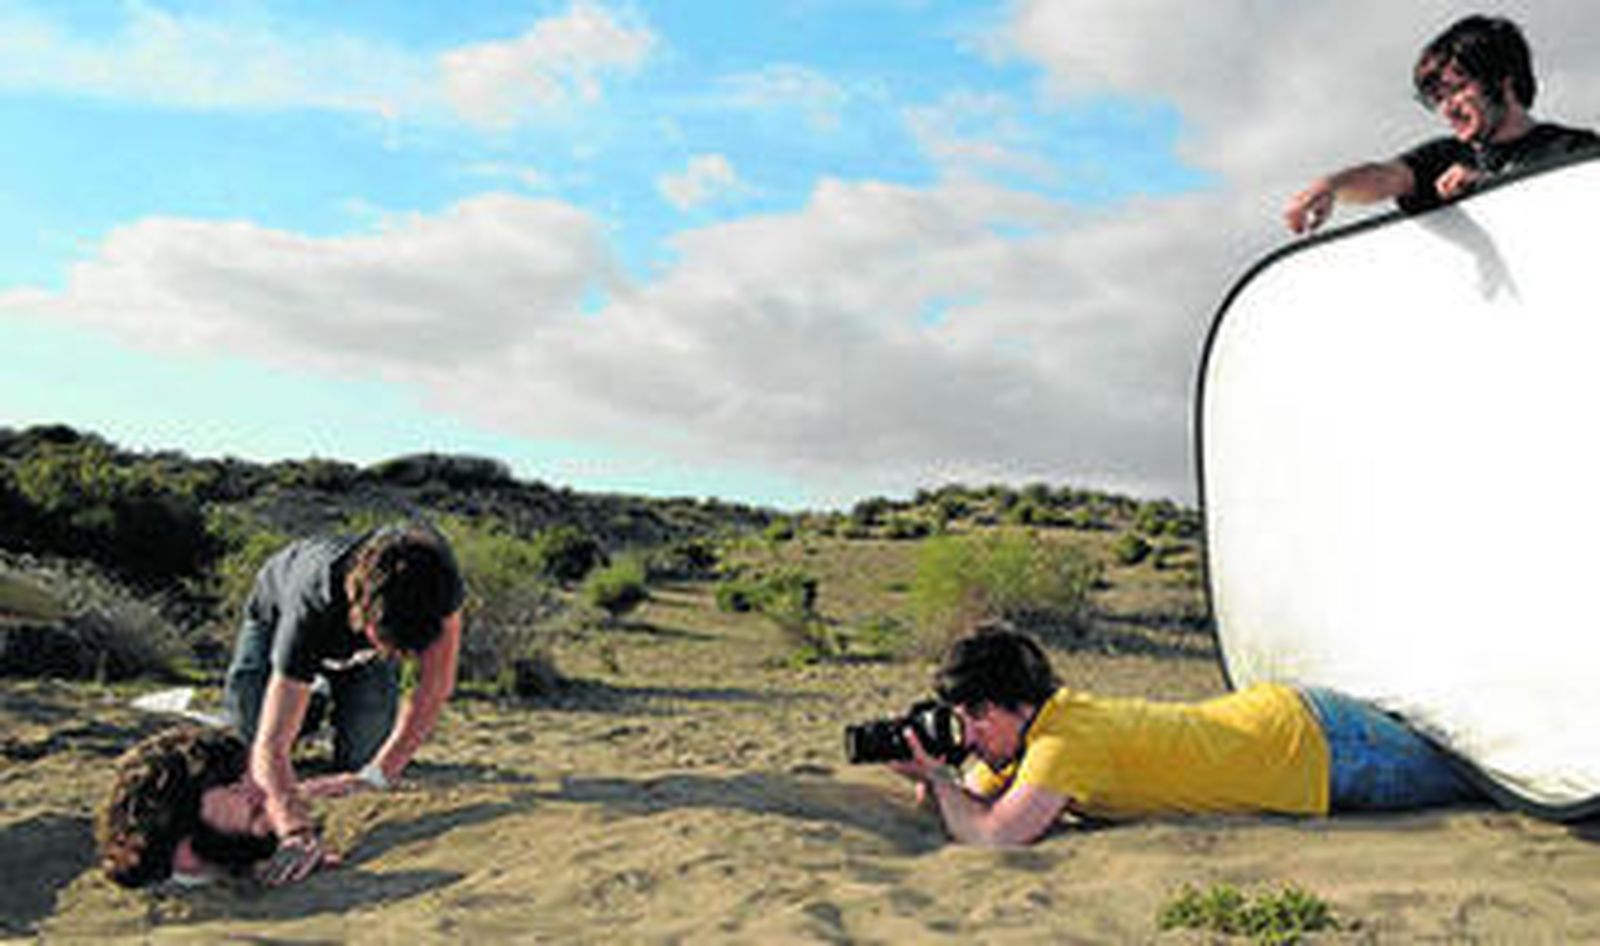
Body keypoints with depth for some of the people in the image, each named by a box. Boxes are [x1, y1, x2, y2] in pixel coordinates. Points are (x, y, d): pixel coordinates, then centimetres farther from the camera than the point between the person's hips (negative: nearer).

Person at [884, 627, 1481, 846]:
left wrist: (938, 779, -25)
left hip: (1321, 744, -6)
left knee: (1465, 779, 17)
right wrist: (936, 778, -15)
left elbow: (992, 835, -39)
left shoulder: (1069, 739, -31)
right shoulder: (1031, 731, -5)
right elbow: (974, 803, 6)